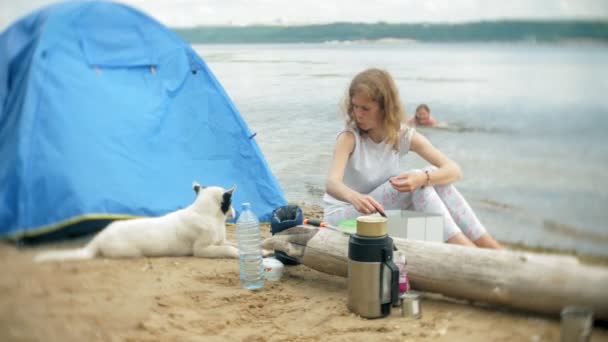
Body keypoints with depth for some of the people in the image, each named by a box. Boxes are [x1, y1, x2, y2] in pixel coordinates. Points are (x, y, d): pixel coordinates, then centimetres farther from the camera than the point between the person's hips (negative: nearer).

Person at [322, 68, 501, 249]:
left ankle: (493, 250, -19)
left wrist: (424, 178, -39)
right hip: (343, 216, -4)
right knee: (424, 182, -25)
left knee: (434, 177, -19)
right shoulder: (349, 138, -17)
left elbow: (454, 170, -17)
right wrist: (354, 197, -57)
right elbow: (332, 183, -34)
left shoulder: (405, 136, -8)